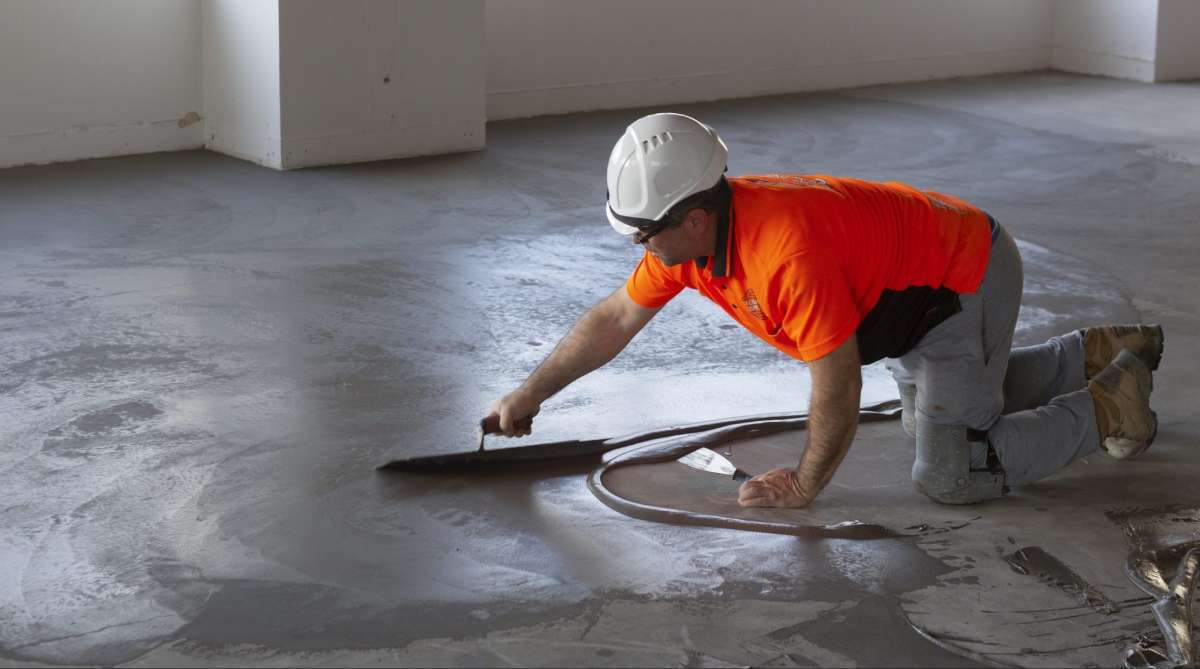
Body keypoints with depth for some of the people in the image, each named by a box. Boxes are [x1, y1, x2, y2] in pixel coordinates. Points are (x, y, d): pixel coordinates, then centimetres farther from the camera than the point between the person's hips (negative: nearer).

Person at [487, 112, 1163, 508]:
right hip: (918, 286, 9)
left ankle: (1108, 408, 4)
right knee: (938, 408, 30)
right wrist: (530, 394, 7)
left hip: (970, 280, -9)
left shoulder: (788, 254, -39)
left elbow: (839, 387, -31)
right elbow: (614, 318, 4)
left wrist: (805, 484, -17)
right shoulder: (687, 232, -11)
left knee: (950, 475, -11)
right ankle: (1098, 353, 34)